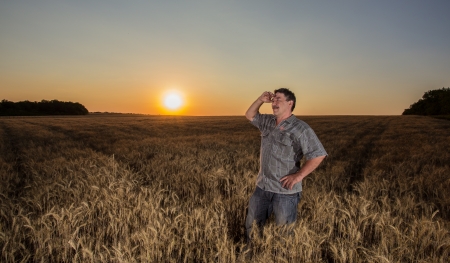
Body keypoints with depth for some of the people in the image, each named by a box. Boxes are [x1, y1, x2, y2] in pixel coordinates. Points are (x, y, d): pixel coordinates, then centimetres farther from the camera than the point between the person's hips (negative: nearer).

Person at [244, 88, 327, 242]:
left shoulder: (300, 128, -14)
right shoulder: (268, 122, 7)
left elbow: (318, 155, -17)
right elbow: (250, 115, 20)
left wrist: (298, 176, -19)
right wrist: (261, 100, 3)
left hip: (285, 191, -7)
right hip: (262, 187, 7)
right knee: (251, 226, 18)